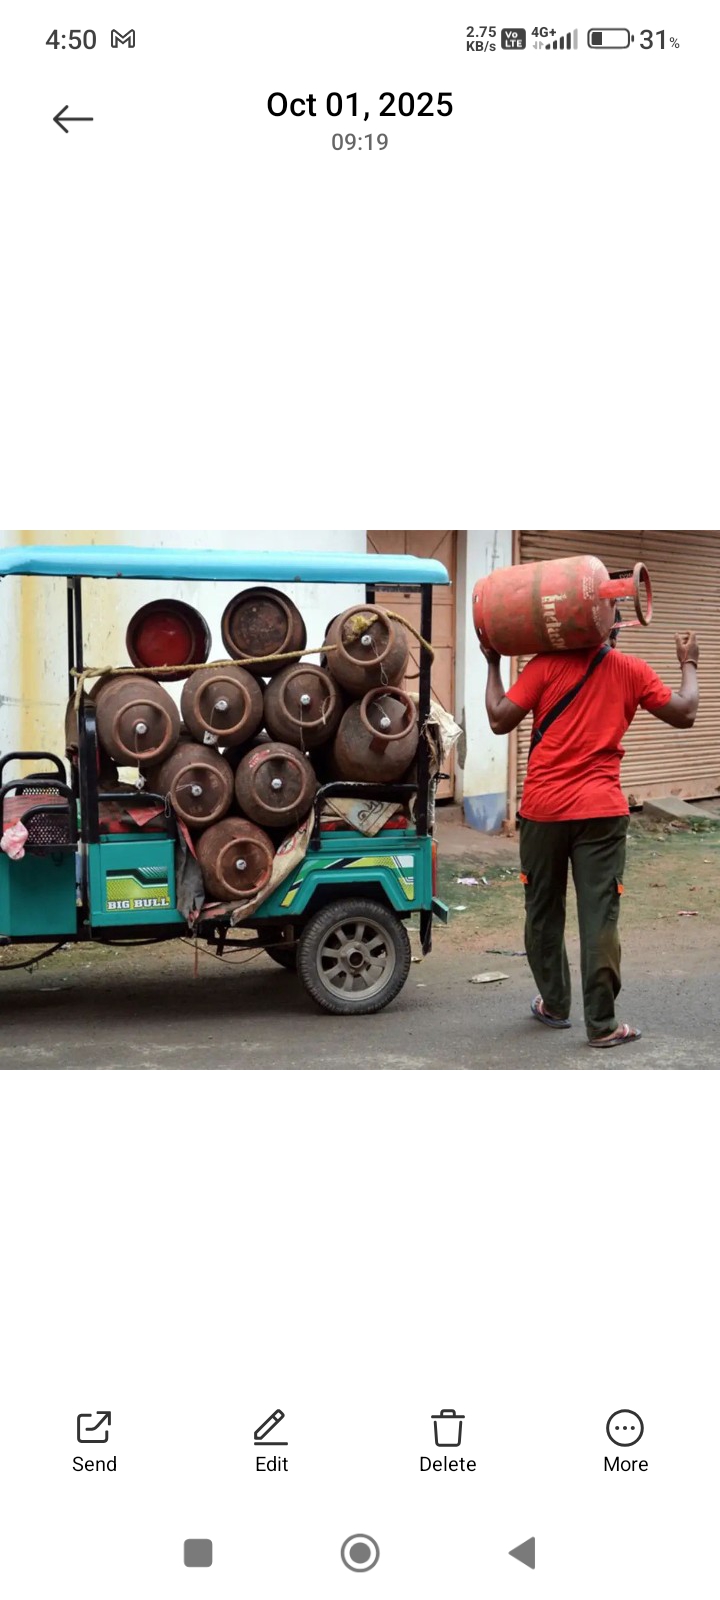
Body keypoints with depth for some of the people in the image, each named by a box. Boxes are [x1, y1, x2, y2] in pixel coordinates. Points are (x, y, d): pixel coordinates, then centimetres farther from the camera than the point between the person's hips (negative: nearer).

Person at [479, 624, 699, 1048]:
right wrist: (690, 664, 21)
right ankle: (602, 1024, 3)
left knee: (543, 911, 16)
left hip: (544, 809, 1)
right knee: (600, 917, 1)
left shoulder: (546, 665, -1)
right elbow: (684, 714, 5)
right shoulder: (632, 670, 2)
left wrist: (493, 665, 10)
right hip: (601, 811, 0)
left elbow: (500, 720, -3)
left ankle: (555, 1005, 27)